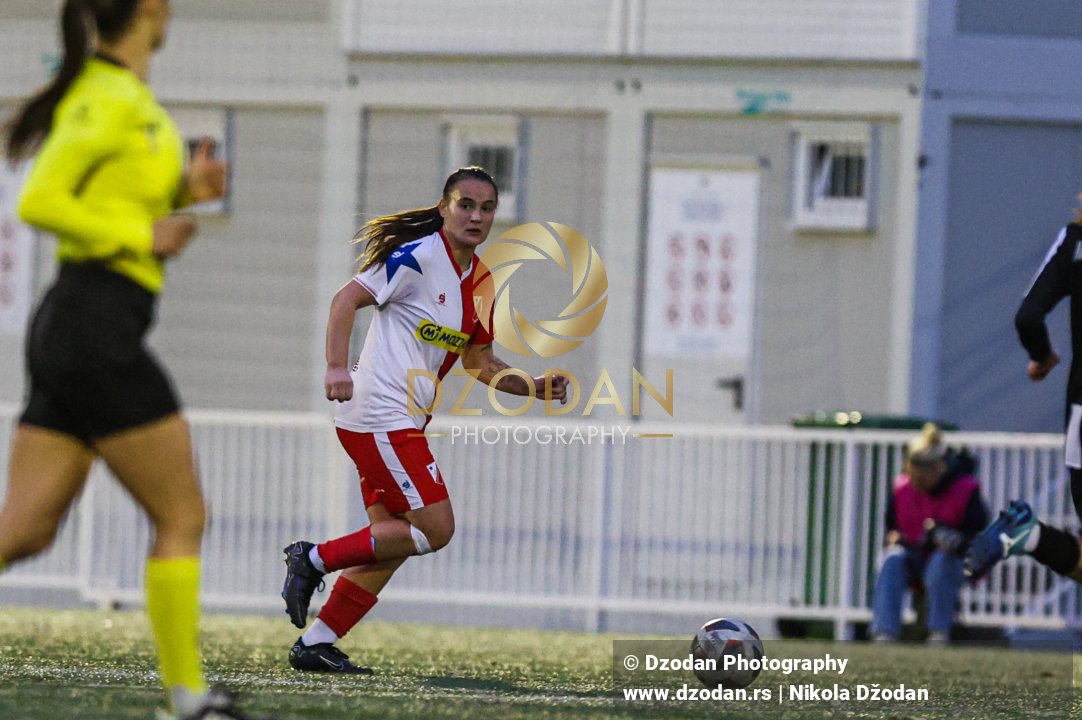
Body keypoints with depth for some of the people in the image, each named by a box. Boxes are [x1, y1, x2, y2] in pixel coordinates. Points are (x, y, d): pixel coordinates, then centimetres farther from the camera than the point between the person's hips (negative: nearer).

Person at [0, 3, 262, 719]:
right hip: (100, 332, -9)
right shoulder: (109, 99, -13)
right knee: (183, 519, 1)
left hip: (65, 334, 9)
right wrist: (142, 236, -13)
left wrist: (184, 187, 11)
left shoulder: (128, 97, 16)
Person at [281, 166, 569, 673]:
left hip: (405, 423, 9)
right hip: (381, 416, -9)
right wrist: (337, 368, -27)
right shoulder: (420, 257, -12)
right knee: (434, 529, -12)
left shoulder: (479, 282, 14)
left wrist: (536, 386, 7)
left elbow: (480, 364, 21)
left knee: (391, 540, 7)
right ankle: (314, 559, -4)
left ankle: (315, 644, 10)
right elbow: (347, 299, -15)